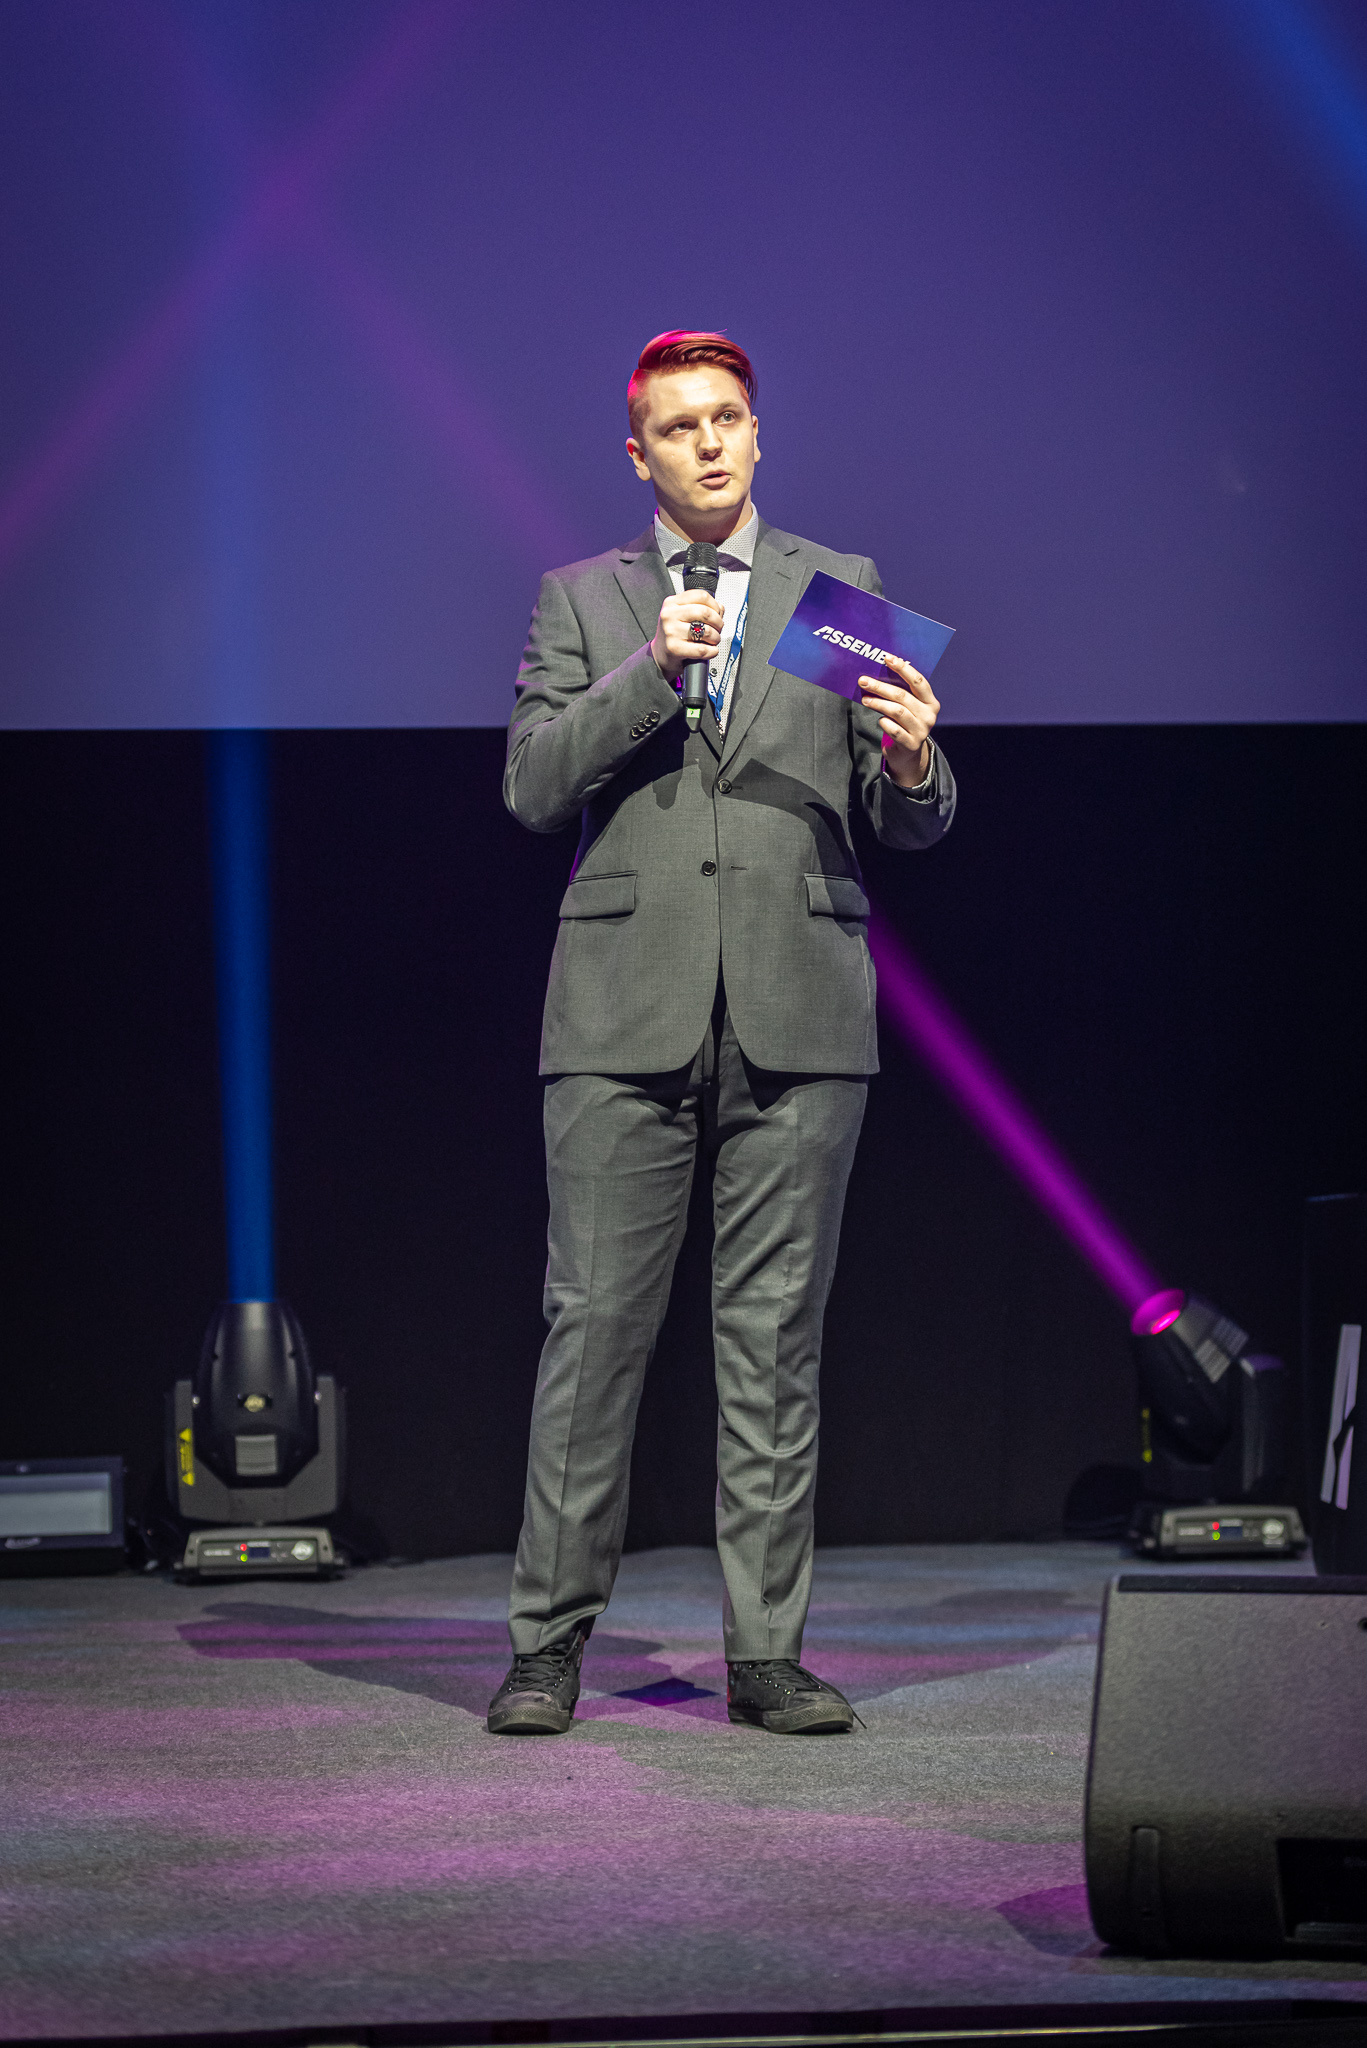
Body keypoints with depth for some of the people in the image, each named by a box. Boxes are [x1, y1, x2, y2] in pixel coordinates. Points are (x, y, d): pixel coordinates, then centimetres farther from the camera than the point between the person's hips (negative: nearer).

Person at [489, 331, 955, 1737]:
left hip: (796, 1017, 1)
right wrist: (648, 671, -12)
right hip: (625, 1014, 0)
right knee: (593, 1323, -2)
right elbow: (532, 788, 0)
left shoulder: (842, 593, 12)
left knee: (776, 1337, 1)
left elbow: (912, 825, 8)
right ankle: (549, 1641, 4)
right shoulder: (579, 601, 12)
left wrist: (911, 764, -15)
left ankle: (767, 1652, 5)